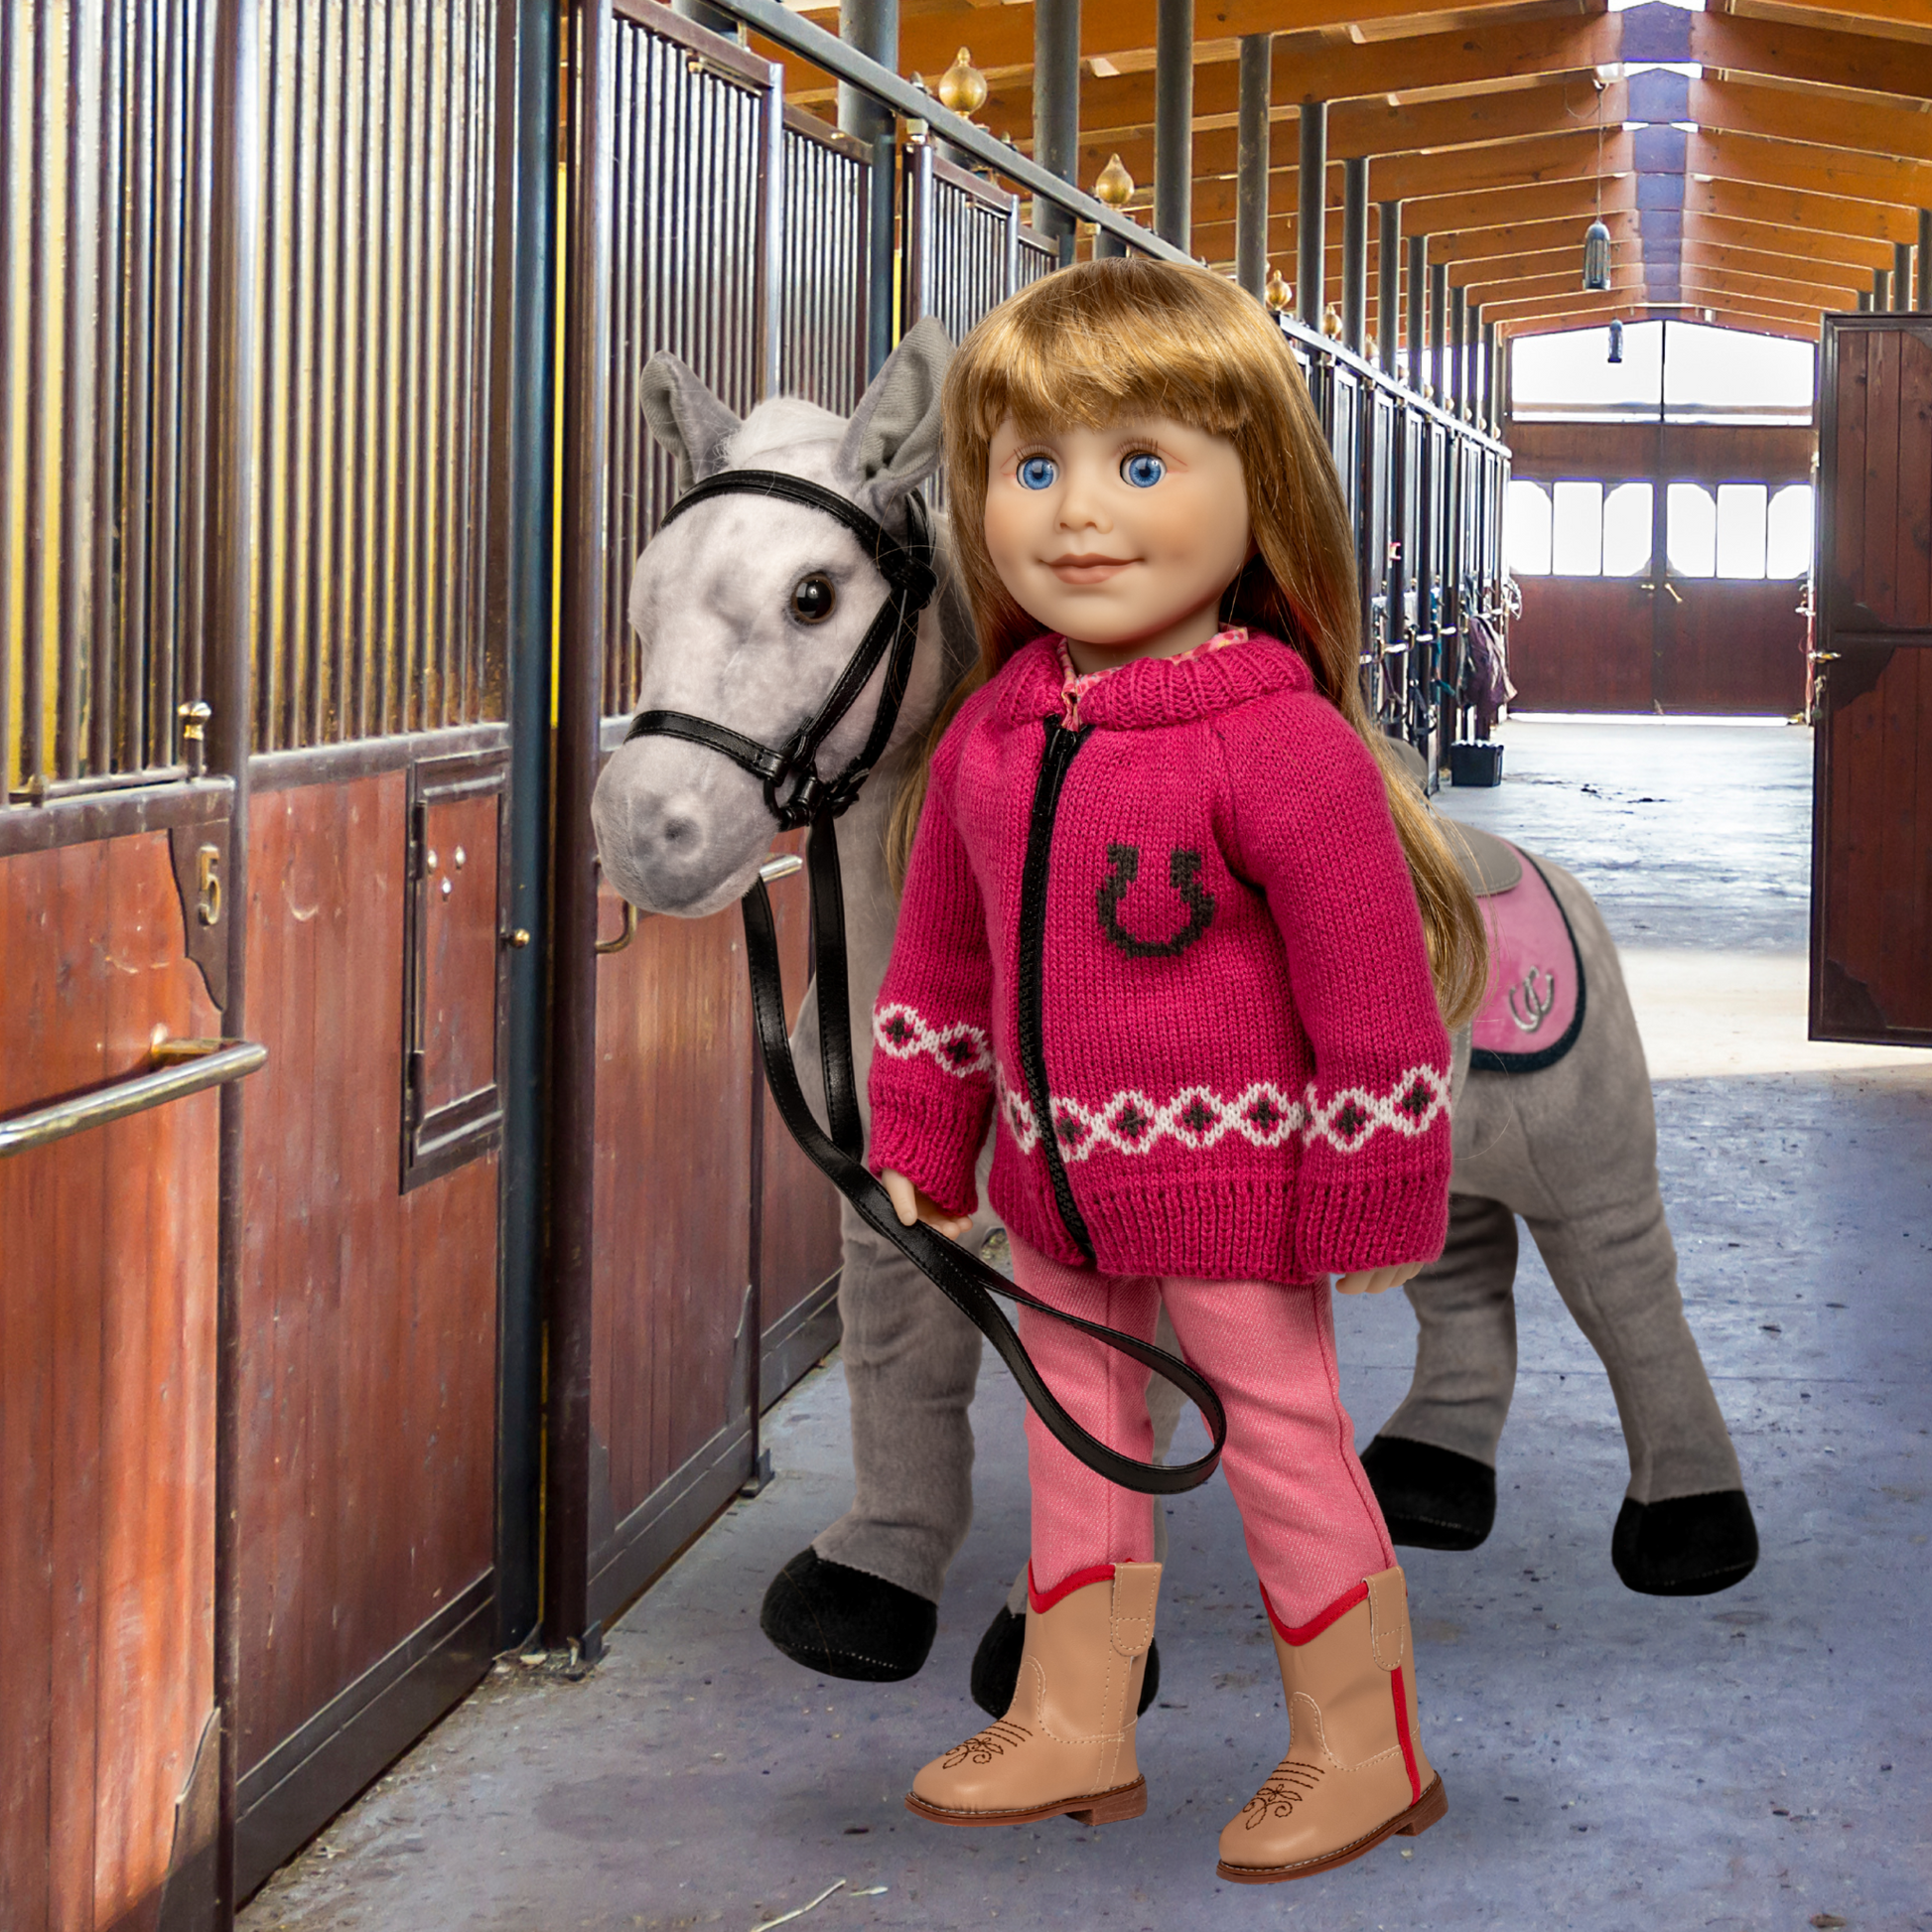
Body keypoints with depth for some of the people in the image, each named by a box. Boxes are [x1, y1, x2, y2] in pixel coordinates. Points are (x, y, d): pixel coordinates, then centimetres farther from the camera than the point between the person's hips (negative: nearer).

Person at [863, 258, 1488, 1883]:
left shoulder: (1282, 747, -21)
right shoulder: (988, 738, 1)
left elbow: (1375, 996, -18)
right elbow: (944, 958, 13)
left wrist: (1370, 1199, -14)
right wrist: (922, 1144, 14)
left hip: (1232, 1190, -7)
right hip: (1058, 1190, 7)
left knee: (1282, 1444, 6)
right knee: (1079, 1440, 19)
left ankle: (1366, 1749, 23)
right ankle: (1074, 1723, 35)